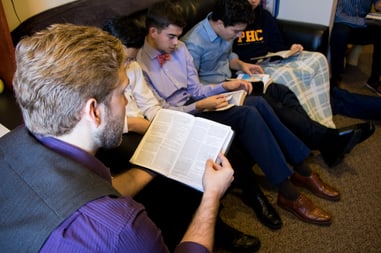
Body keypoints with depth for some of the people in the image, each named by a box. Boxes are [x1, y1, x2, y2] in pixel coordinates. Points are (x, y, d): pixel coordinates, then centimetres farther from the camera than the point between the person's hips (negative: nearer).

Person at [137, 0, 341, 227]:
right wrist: (200, 107, -23)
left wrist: (225, 86, -3)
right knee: (247, 115, -24)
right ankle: (288, 194, -18)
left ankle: (302, 170, -3)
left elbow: (196, 89, 12)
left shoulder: (179, 48, 7)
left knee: (257, 102, -13)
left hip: (193, 104, 7)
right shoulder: (141, 65, -15)